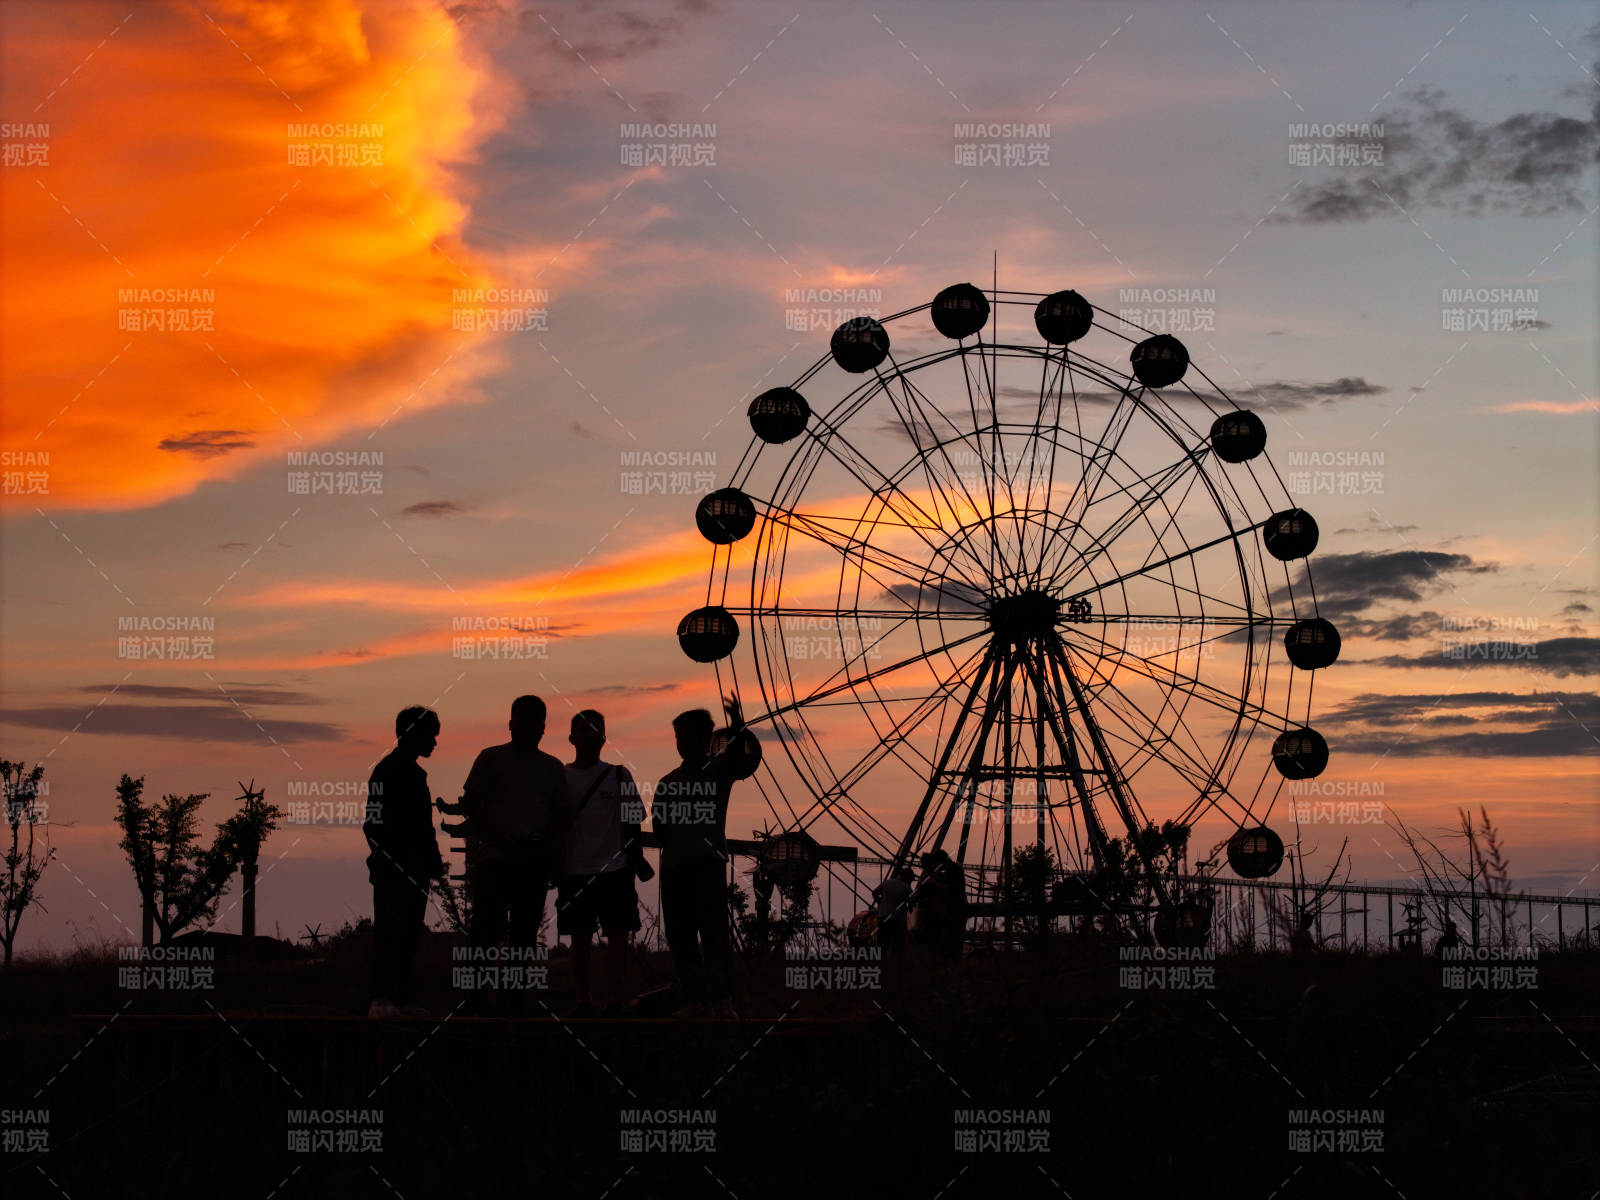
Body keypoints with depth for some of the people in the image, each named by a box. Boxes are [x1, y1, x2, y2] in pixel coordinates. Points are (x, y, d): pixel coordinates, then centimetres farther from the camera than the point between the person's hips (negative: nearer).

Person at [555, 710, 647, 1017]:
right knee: (580, 939, 4)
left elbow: (632, 824, 8)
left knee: (618, 937, -3)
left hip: (615, 869, -1)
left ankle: (617, 1000, 2)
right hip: (574, 873, 1)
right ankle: (584, 1000, 11)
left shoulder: (619, 776, 6)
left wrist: (635, 862, 1)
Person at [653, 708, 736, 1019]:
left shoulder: (718, 771, 5)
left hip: (708, 862, -5)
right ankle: (695, 1000, 9)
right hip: (674, 865, 6)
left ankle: (723, 1001, -13)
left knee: (713, 933, -12)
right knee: (680, 937, 4)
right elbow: (658, 826, 18)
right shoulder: (669, 782, 18)